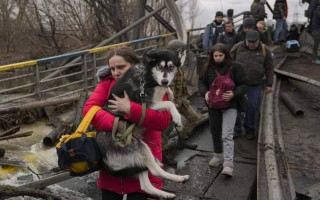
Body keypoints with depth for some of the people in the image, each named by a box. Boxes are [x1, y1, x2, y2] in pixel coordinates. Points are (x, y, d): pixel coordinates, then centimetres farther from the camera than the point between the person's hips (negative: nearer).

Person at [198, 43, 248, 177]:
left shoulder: (235, 68, -7)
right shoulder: (209, 68, 3)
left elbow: (243, 85, -5)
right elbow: (202, 81, 12)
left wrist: (234, 94, -23)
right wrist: (205, 92, -8)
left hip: (230, 105, -5)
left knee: (227, 135, -14)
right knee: (215, 131, 18)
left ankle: (228, 164, -12)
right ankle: (218, 155, 38)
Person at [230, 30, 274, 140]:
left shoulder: (264, 50, -1)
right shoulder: (237, 47, -2)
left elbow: (269, 68, 3)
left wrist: (269, 84, 2)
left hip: (255, 85, 0)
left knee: (253, 106, 5)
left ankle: (250, 129, 24)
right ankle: (236, 129, 19)